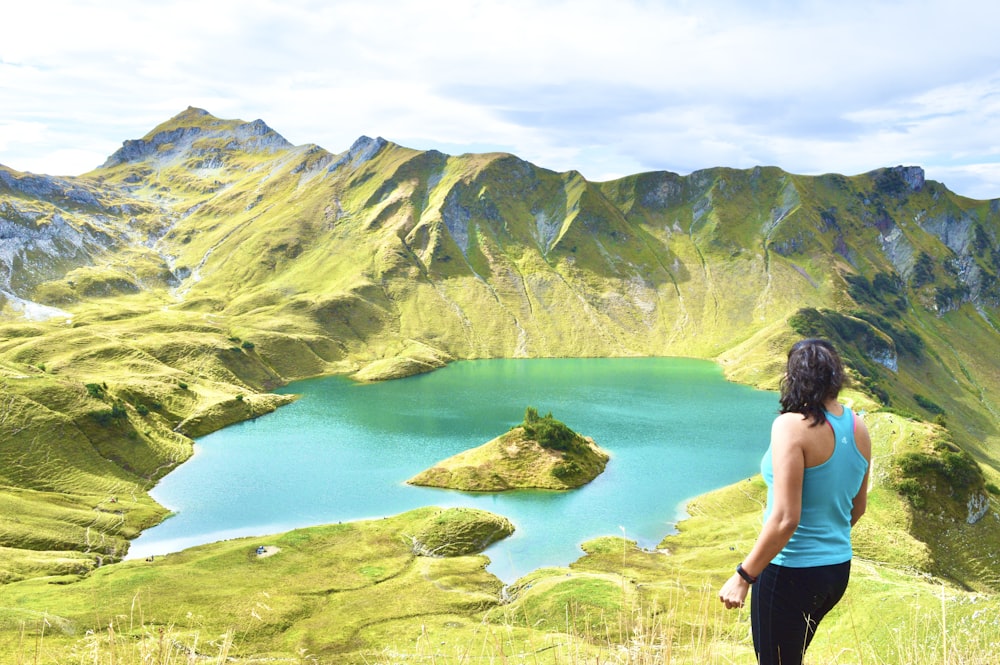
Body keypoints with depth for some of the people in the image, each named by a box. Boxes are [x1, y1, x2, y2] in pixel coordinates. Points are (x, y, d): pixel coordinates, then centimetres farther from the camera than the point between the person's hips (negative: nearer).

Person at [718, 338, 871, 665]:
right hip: (838, 569, 8)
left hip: (791, 573, -7)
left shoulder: (792, 425, -21)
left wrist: (743, 576, -16)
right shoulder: (858, 427, 1)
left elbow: (785, 518, -25)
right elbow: (857, 508, 13)